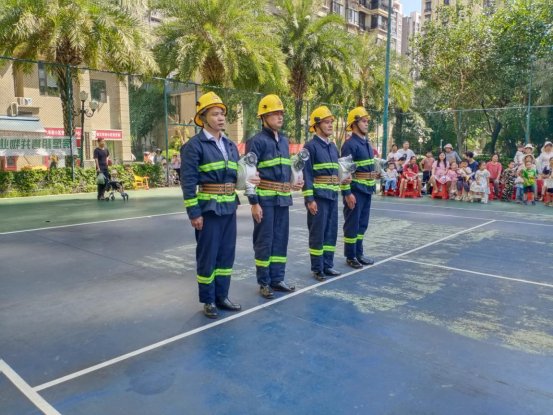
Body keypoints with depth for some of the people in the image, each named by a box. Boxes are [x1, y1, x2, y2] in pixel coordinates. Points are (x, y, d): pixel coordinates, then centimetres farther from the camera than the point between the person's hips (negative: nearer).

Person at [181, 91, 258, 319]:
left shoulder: (230, 145, 12)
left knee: (226, 254, 13)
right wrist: (194, 213, -16)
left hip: (229, 207, 7)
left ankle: (221, 296, 27)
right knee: (207, 255, 3)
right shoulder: (194, 145, -9)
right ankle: (208, 301, 18)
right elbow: (188, 181, -13)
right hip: (208, 208, -6)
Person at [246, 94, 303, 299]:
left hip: (283, 199, 7)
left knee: (280, 239, 11)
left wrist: (293, 183, 7)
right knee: (264, 241, 2)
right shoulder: (256, 141, -9)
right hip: (265, 199, -7)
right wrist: (254, 203, -16)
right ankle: (264, 282, 15)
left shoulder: (284, 140, 13)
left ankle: (277, 279, 24)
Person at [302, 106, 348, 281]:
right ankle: (317, 268, 11)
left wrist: (343, 180, 7)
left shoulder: (333, 147, 15)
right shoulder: (310, 146, -9)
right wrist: (309, 199, -18)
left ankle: (328, 265, 24)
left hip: (332, 195, 8)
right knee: (317, 232, 0)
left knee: (331, 231, 12)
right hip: (318, 196, -8)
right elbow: (306, 174, -14)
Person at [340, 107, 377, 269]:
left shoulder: (367, 144, 14)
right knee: (352, 224, 0)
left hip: (366, 190, 9)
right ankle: (350, 256, 10)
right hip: (355, 190, -9)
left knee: (362, 224, 14)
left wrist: (373, 186, 19)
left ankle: (358, 253, 25)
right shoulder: (350, 144, -13)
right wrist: (348, 193, -22)